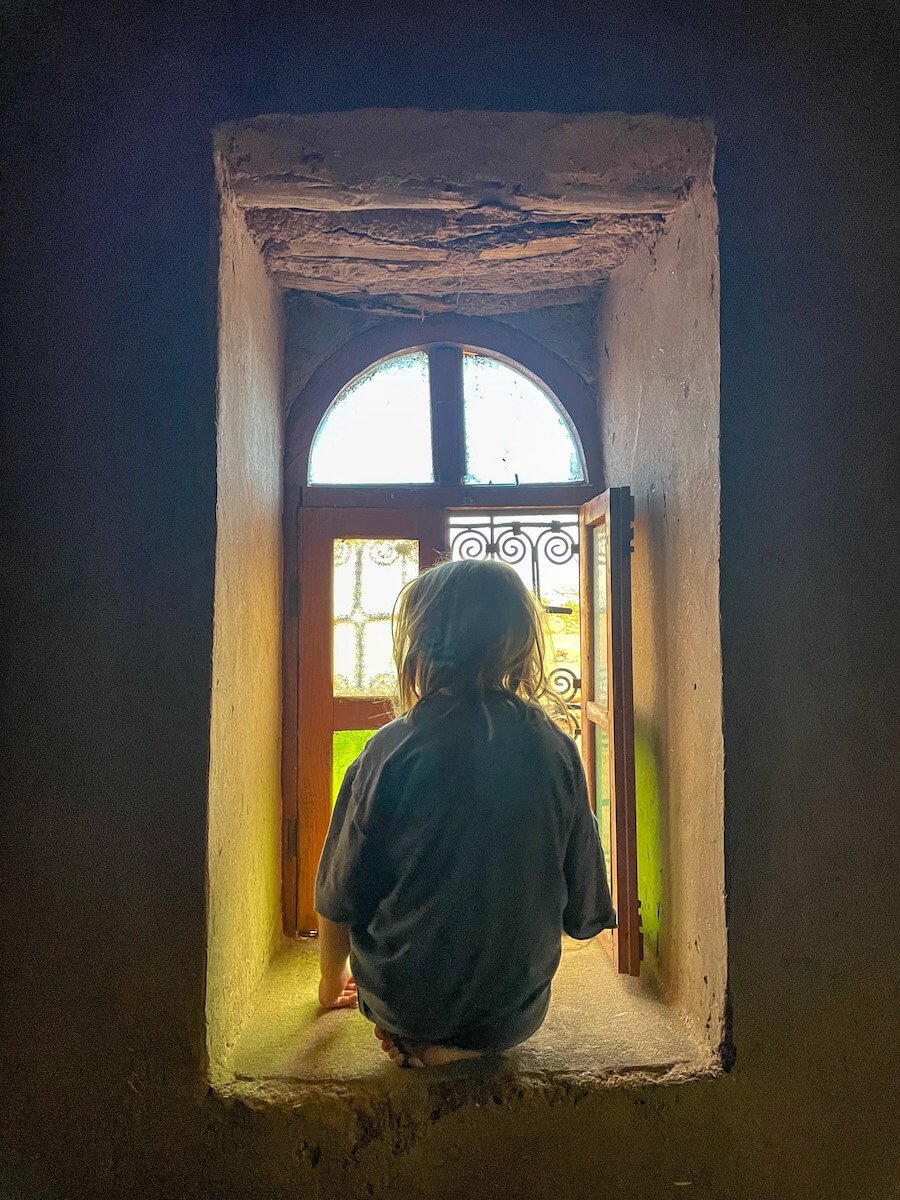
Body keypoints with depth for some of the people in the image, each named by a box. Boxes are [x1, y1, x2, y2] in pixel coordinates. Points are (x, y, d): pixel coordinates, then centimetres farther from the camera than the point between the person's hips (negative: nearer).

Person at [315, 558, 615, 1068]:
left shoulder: (392, 747, -17)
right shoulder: (558, 748, -10)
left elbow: (339, 897, -6)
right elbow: (585, 914, -2)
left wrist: (332, 980, 16)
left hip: (403, 1006, -2)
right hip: (519, 1015, 2)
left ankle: (421, 1040, 10)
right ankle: (464, 1042, 12)